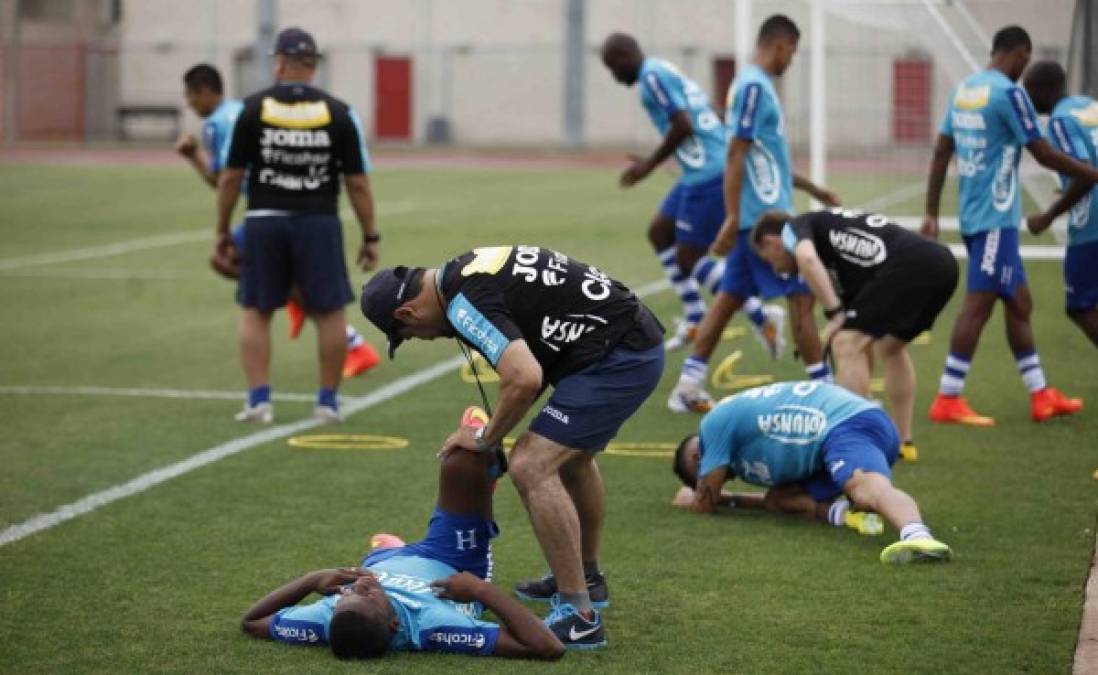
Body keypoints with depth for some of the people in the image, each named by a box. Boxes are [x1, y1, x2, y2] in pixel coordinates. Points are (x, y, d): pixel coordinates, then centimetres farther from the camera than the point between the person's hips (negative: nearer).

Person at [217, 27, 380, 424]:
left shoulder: (254, 109, -1)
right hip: (318, 223, 0)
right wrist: (370, 237, 8)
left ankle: (259, 398, 6)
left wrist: (222, 232, 10)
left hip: (264, 222, 0)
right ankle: (328, 401, 13)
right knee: (329, 313, 10)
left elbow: (231, 177, 0)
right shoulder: (337, 113, 0)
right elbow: (357, 184, 0)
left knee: (255, 311, 12)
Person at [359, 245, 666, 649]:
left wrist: (487, 439, -10)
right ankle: (586, 577, 49)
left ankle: (579, 617, -12)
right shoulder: (468, 271, 12)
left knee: (532, 468, -15)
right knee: (570, 456, 31)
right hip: (640, 343, 11)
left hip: (617, 357, -11)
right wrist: (497, 431, 16)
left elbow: (525, 379, -28)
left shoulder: (465, 302, -18)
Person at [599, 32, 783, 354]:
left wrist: (650, 164, -9)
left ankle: (762, 317, -3)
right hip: (703, 172, 10)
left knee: (688, 260, -2)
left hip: (707, 175, -10)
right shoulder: (664, 72, 19)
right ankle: (696, 320, 23)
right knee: (659, 232, 20)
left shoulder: (653, 76, -11)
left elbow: (683, 126, -20)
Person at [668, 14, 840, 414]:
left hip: (760, 215, 10)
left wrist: (813, 190, 30)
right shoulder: (754, 87, -15)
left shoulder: (753, 84, 15)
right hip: (766, 215, -10)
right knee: (801, 296, -5)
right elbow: (735, 156, -20)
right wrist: (732, 220, -23)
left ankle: (688, 388, 11)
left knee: (730, 297, 10)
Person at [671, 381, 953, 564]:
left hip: (847, 428, -10)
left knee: (870, 488, -37)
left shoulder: (715, 423, 6)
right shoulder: (737, 413, 35)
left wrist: (690, 498, 32)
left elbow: (705, 505, 10)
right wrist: (730, 499, 48)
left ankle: (918, 535, -69)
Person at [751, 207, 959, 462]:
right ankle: (904, 442, 31)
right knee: (891, 347, 29)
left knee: (847, 344, -4)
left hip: (906, 265, -9)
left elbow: (806, 258, -14)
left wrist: (835, 314, -9)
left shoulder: (794, 227, 15)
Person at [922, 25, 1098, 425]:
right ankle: (948, 400, -8)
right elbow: (1043, 155, -11)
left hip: (973, 214, 9)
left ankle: (1040, 395, 19)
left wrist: (932, 213, 15)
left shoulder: (964, 90, 11)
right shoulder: (1009, 93, -13)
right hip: (995, 217, -9)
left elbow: (941, 153, 12)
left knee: (1019, 302, 14)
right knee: (979, 305, -7)